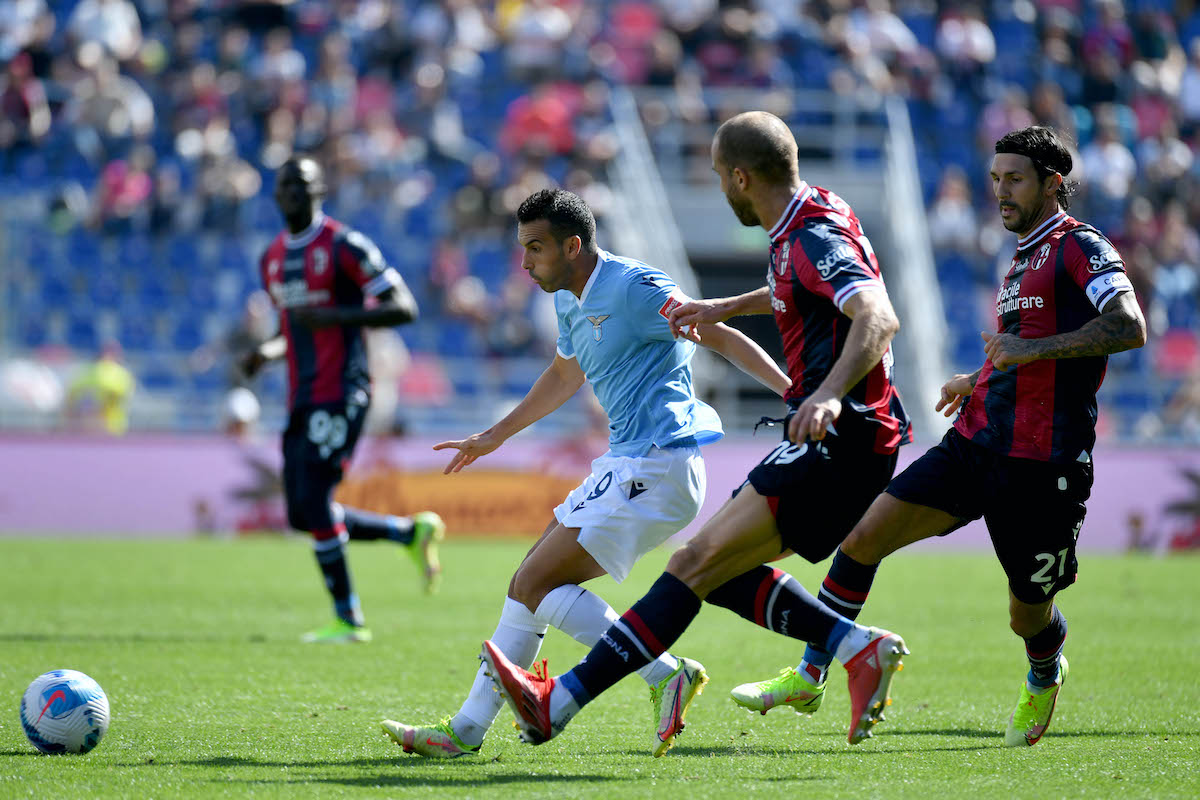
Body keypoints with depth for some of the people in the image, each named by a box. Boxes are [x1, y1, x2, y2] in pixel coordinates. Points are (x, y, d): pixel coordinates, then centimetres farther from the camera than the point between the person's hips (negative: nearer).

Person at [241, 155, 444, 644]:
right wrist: (267, 352, 7)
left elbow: (403, 308, -10)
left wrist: (335, 315, -19)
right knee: (303, 516, 5)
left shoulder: (344, 246, -7)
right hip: (302, 399, 8)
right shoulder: (273, 258, 16)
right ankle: (411, 532, 21)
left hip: (340, 393, -8)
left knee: (314, 502, -13)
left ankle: (347, 619, -3)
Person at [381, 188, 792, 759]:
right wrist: (495, 436, 41)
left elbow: (722, 338, -14)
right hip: (625, 466, 10)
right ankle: (466, 730, 13)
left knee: (536, 583, -14)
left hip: (654, 465, -10)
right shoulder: (570, 301, 15)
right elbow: (565, 375, 34)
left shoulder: (632, 288, -13)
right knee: (529, 584, 10)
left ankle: (666, 674, -14)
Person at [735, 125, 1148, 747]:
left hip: (1040, 466, -7)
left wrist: (1033, 349, -24)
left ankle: (1044, 678, 42)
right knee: (863, 536, -8)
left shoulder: (1079, 248, -8)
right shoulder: (1023, 260, 20)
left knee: (1028, 617, 6)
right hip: (974, 442, 7)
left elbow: (1129, 328, -23)